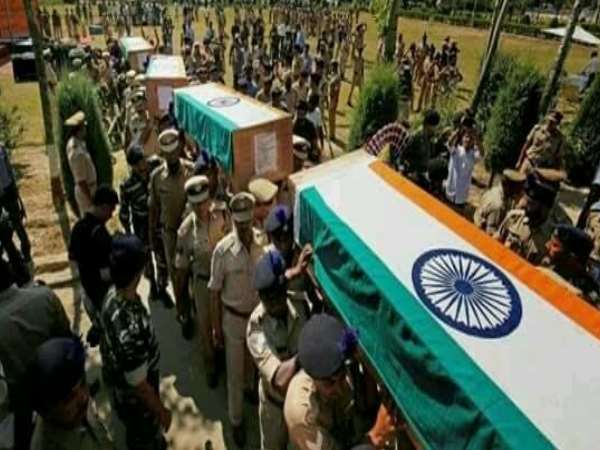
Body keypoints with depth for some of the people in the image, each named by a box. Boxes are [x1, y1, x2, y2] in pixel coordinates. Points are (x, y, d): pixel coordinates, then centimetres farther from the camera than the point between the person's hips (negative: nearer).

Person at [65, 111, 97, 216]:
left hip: (87, 188, 9)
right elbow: (81, 181, -24)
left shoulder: (72, 142, 1)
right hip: (86, 191, -9)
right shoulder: (77, 152, -28)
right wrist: (91, 200, -18)